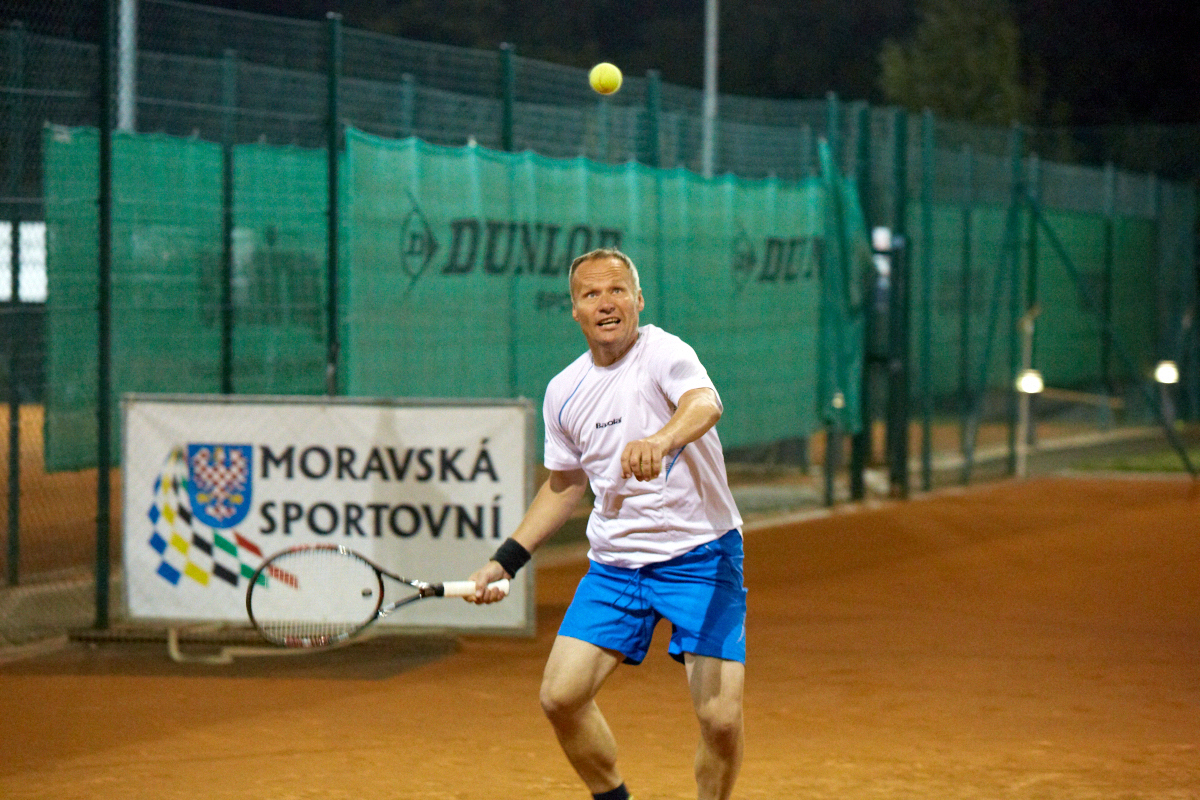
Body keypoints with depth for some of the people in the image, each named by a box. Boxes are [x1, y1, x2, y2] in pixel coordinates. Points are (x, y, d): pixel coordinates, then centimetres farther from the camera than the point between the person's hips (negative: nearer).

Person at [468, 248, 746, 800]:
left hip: (700, 555, -5)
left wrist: (662, 439, -59)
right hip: (614, 562, 5)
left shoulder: (663, 354, -15)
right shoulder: (564, 392, 4)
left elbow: (705, 403, -38)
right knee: (560, 697, -4)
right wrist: (506, 560, 16)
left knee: (721, 719, -15)